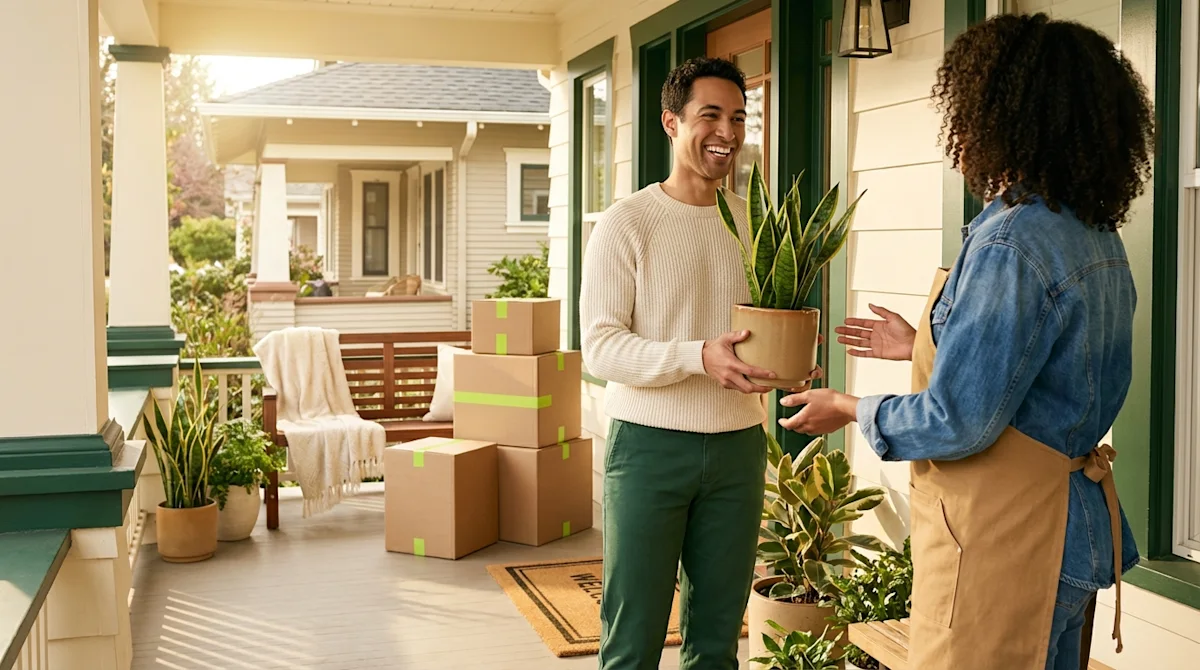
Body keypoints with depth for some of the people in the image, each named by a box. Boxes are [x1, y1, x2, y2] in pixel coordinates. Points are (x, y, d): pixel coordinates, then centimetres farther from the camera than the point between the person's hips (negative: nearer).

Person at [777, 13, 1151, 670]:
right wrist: (923, 346, 24)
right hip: (1073, 523, 10)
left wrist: (849, 410, -6)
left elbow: (957, 423, -23)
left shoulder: (1009, 245, -23)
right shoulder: (1095, 236, 8)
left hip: (1003, 539, -10)